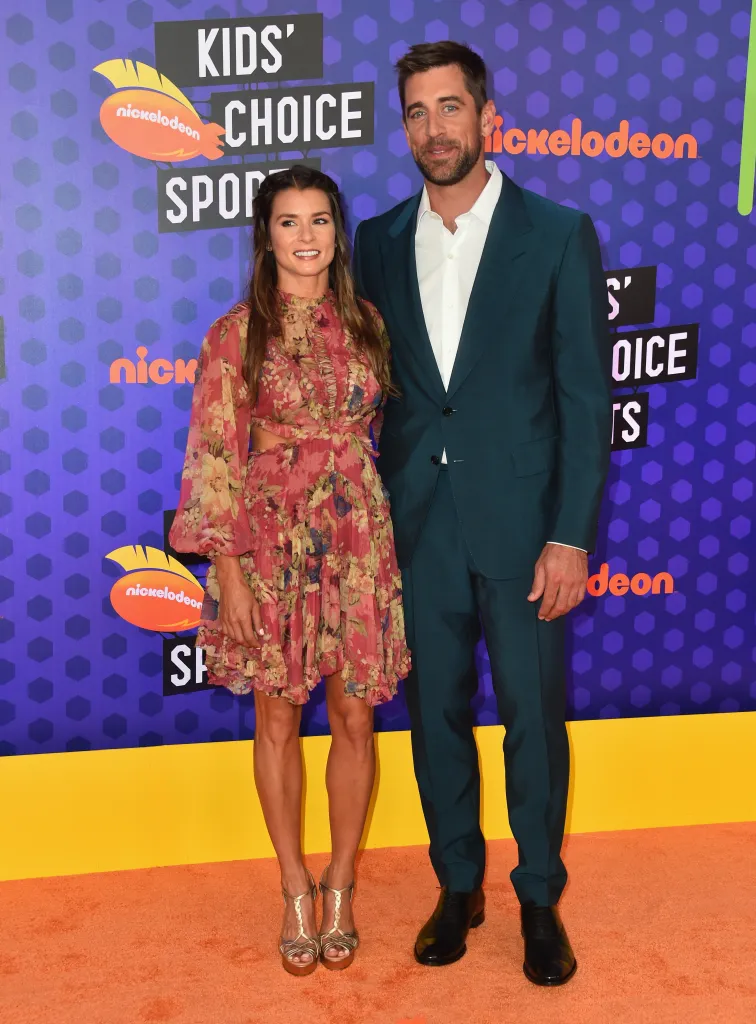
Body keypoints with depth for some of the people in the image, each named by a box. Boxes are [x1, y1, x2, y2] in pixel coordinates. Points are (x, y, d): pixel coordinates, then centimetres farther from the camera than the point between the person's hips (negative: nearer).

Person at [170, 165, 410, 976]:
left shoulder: (365, 325, 6)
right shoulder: (235, 335, -3)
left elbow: (386, 433, 13)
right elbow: (214, 456, -5)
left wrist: (386, 532, 7)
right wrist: (229, 570, -9)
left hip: (357, 541, 2)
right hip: (271, 541, -2)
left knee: (354, 717, 6)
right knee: (278, 719, 7)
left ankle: (339, 887, 25)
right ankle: (295, 893, 25)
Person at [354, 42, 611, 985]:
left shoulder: (559, 234, -2)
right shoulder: (378, 242, 7)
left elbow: (585, 395, -5)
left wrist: (570, 536, -10)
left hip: (520, 524, -3)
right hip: (417, 526, 3)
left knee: (533, 715, 7)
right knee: (436, 712, 13)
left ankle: (540, 898, 27)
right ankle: (458, 887, 32)